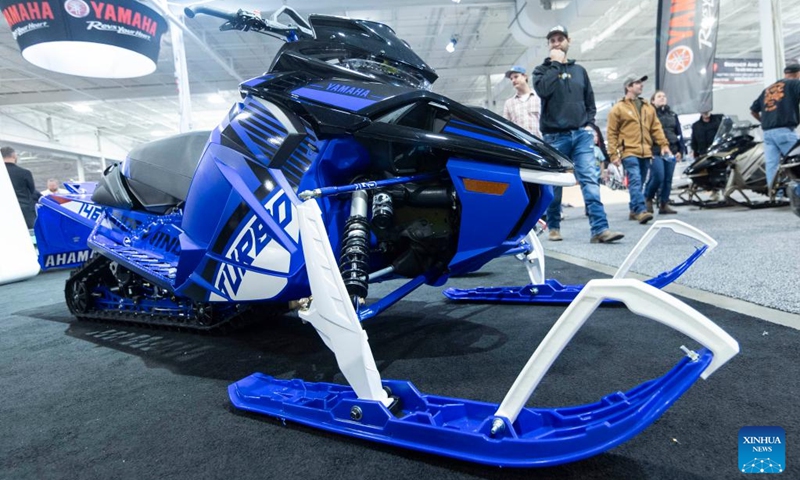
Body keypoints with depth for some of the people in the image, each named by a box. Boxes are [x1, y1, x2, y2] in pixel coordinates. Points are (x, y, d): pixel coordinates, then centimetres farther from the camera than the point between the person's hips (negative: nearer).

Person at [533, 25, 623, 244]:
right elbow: (543, 90, -13)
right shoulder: (542, 70, 10)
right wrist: (556, 64, -5)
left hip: (581, 134, 2)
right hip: (554, 136, -2)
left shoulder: (579, 70, 20)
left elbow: (590, 101, 23)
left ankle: (600, 229, -15)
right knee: (554, 185, 3)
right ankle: (553, 227, 17)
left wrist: (589, 123, 7)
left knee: (590, 181, -10)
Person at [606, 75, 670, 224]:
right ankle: (641, 210, -24)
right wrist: (614, 154, -8)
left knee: (639, 182, 9)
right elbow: (612, 133, -2)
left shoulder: (648, 107, 20)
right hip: (629, 152, -6)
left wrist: (664, 144, 7)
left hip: (645, 152, 6)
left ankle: (634, 210, 18)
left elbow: (656, 127, 19)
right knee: (635, 180, -18)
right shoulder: (618, 108, 2)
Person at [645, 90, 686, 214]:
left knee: (668, 179, 4)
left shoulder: (672, 115, 19)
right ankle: (648, 198, 8)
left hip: (671, 152, 6)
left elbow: (679, 134, 18)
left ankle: (664, 205, 10)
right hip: (656, 152, -6)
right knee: (658, 177, -15)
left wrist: (680, 150, 9)